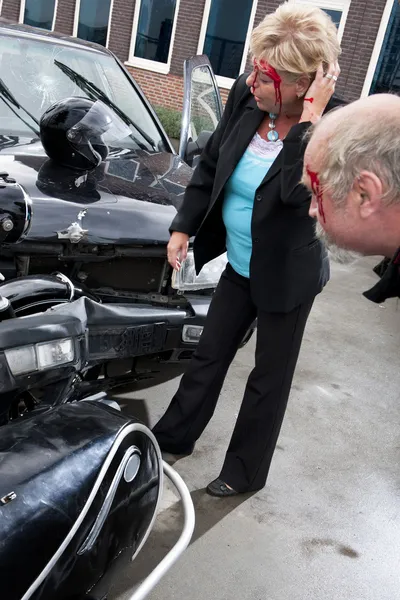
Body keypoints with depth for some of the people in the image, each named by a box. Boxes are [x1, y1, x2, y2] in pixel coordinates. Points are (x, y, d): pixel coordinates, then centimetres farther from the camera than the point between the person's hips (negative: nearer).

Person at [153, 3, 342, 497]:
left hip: (286, 276, -5)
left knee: (269, 379, 13)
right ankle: (174, 436, 43)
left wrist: (308, 120, -36)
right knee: (210, 355, 20)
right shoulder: (245, 96, -10)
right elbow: (210, 165, 3)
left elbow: (297, 192, -39)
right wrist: (183, 227, 2)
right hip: (240, 266, 5)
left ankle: (246, 473, 34)